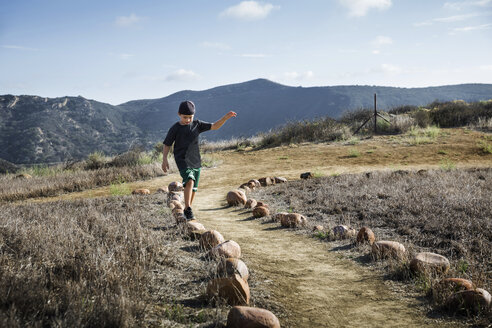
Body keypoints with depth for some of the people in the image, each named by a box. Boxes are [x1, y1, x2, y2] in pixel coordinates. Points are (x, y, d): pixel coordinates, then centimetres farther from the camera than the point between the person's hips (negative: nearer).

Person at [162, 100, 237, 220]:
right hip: (182, 160, -4)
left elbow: (215, 126, 3)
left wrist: (226, 117, -10)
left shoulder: (197, 124, 3)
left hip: (195, 161, 5)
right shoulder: (175, 129, -5)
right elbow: (167, 145, 0)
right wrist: (164, 159, -10)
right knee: (189, 181, -27)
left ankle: (187, 210, 27)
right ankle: (188, 208, -24)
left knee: (193, 188, 10)